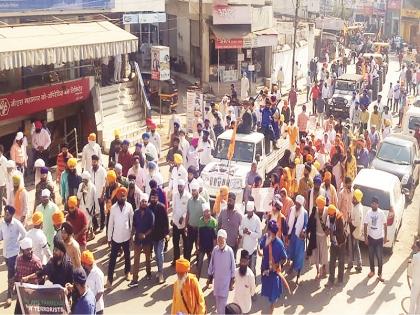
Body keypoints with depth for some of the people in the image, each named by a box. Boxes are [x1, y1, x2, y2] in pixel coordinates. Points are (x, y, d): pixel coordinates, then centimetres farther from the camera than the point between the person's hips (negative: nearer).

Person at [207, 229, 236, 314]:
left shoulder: (229, 251, -18)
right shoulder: (215, 249, -9)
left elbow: (232, 267, -9)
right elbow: (211, 264, 3)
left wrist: (232, 282, -4)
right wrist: (209, 277, 8)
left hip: (226, 280, -3)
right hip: (217, 278, 3)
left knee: (223, 300, -2)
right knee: (217, 298, 15)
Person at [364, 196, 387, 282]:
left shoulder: (381, 213, -12)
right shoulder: (368, 213, -8)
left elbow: (385, 225, -2)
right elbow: (365, 225, -3)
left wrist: (385, 237, -2)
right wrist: (365, 237, -5)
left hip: (379, 238, -2)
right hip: (371, 237, 2)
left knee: (380, 257, 1)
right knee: (371, 255, 14)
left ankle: (379, 274, 12)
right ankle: (372, 271, 31)